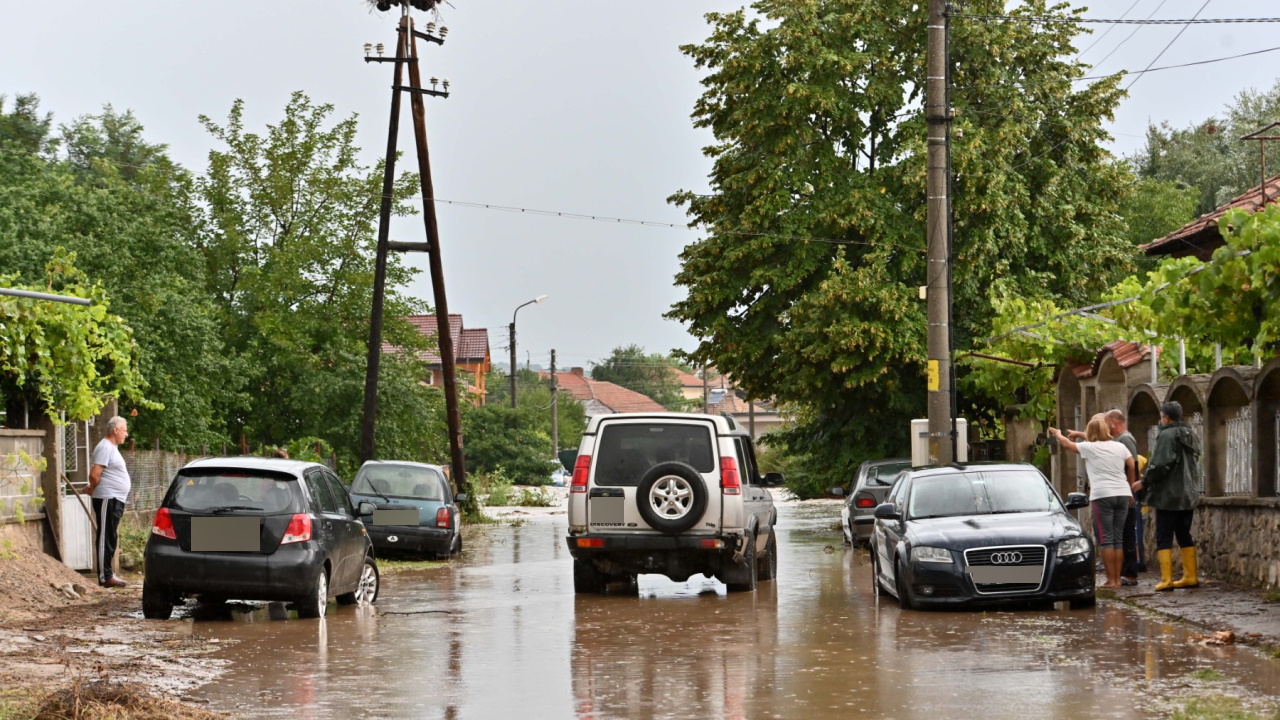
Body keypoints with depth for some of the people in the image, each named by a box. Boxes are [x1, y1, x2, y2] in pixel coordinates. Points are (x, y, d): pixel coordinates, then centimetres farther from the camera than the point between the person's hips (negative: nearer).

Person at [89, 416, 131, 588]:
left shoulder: (112, 448, 18)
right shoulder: (105, 448, -14)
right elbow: (94, 474, -20)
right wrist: (93, 489, -3)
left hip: (116, 500, 10)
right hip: (107, 499, -10)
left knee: (111, 539, 12)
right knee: (106, 538, -9)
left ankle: (107, 574, 16)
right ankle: (104, 576, -9)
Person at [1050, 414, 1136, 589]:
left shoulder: (1090, 447, 0)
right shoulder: (1119, 447, 11)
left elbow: (1067, 444, 12)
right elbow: (1132, 467, 6)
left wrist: (1058, 434, 33)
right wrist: (1130, 490, 17)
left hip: (1103, 496, -5)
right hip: (1122, 494, 5)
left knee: (1106, 539, -2)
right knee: (1118, 538, 8)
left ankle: (1111, 580, -5)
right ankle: (1117, 579, 8)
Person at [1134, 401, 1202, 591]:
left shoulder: (1167, 435, -15)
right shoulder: (1191, 436, 13)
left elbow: (1160, 465, -21)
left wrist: (1145, 482, -7)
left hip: (1168, 496, -8)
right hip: (1188, 495, 8)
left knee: (1164, 537, -4)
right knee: (1184, 535, 15)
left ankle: (1166, 580, -8)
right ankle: (1190, 576, 14)